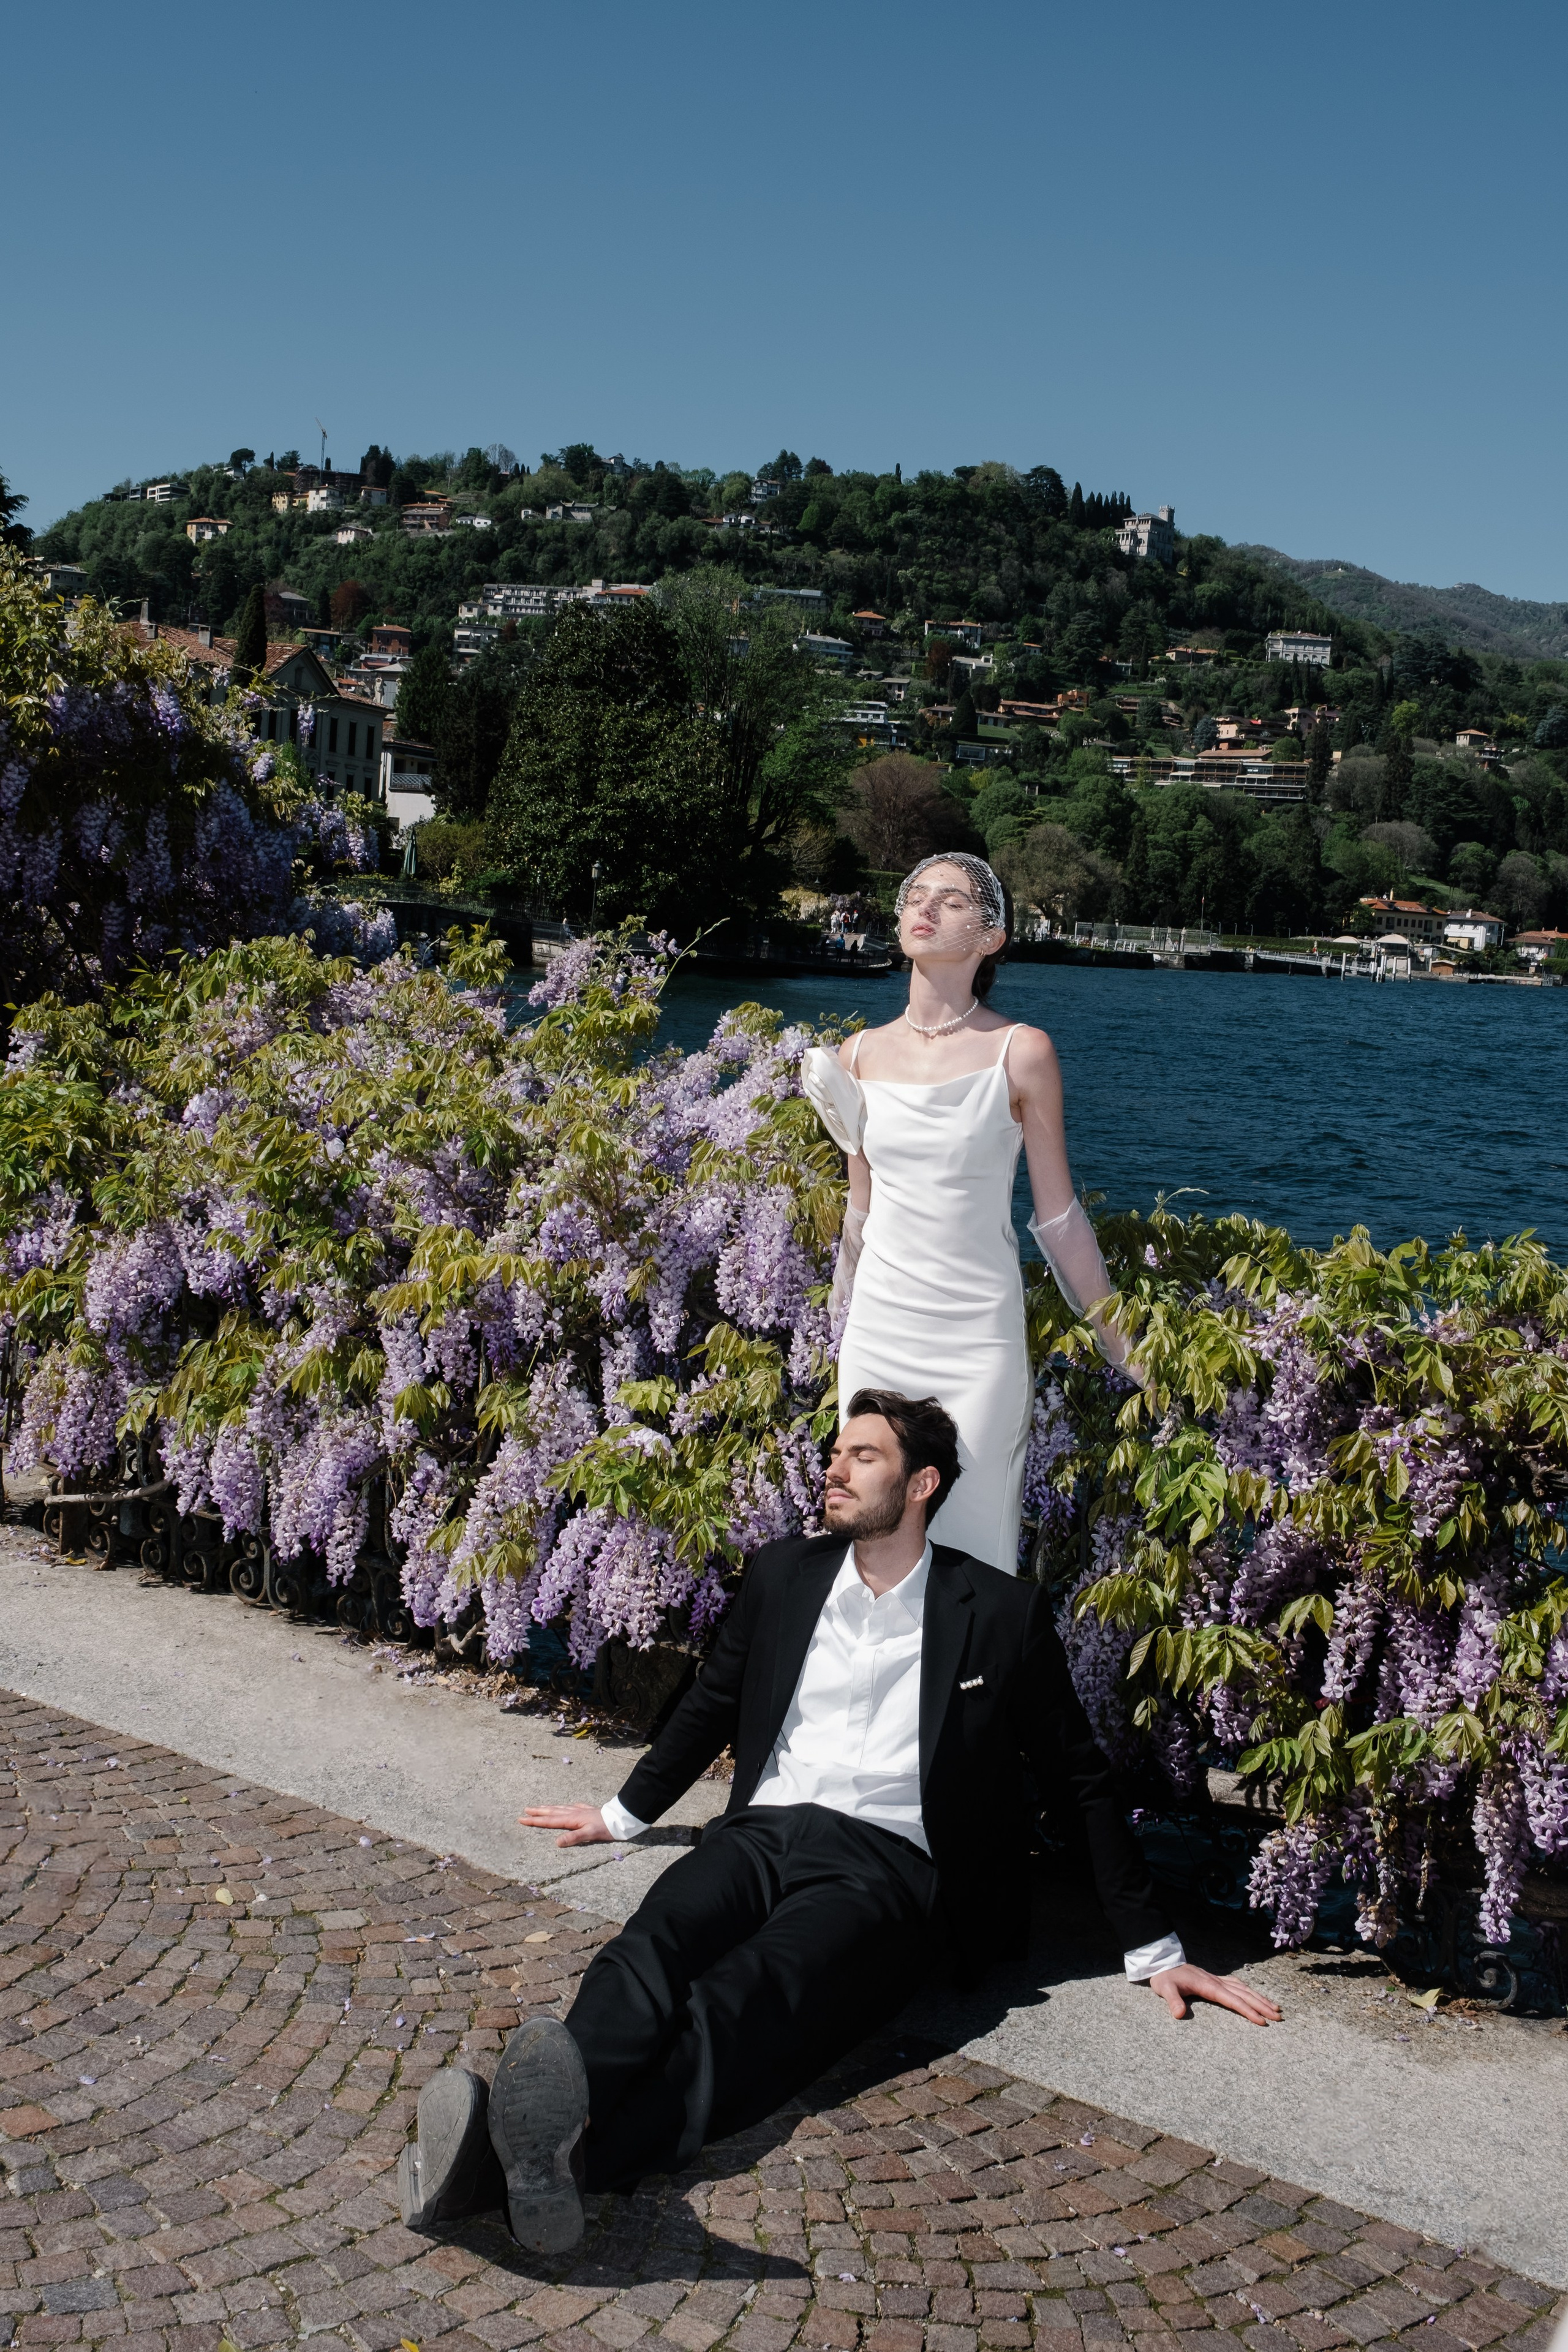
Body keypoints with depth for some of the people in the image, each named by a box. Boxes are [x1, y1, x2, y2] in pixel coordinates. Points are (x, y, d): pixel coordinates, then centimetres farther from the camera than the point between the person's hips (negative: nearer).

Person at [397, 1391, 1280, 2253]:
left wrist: (1153, 1949, 12)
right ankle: (525, 2130, -59)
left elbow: (1083, 1779, 13)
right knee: (645, 1955, -32)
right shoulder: (784, 1575, 18)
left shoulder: (1001, 1612, 6)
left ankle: (569, 2153, -63)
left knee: (741, 1999, -36)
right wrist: (625, 1814, 38)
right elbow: (712, 1707, 33)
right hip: (764, 1832, 4)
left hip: (886, 1864, -4)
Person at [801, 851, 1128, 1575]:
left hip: (977, 1338, -4)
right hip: (879, 1331, 4)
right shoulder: (859, 1055, 5)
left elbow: (1058, 1218, -1)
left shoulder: (1020, 1053, -6)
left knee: (972, 1542, -1)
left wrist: (1123, 1350, 2)